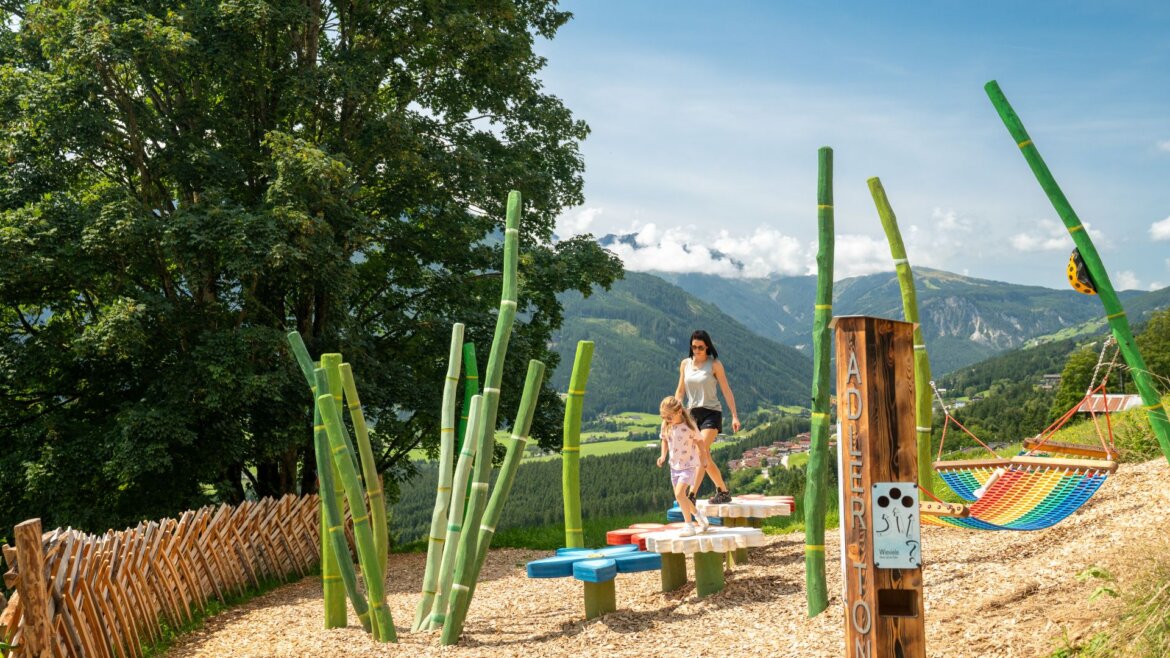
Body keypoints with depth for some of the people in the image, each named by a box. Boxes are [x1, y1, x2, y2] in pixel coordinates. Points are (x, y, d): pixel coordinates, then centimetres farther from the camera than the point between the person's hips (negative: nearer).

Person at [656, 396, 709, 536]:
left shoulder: (689, 426, -18)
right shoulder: (666, 425, -5)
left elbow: (698, 442, -7)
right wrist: (663, 455, -5)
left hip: (689, 465, -6)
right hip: (674, 465, 6)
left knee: (679, 493, -20)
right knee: (679, 496, 12)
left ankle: (689, 525, -11)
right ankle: (698, 515, 34)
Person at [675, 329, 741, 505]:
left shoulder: (714, 364, -4)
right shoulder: (685, 364, 8)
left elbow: (726, 390, -4)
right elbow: (680, 391, 13)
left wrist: (734, 416, -9)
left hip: (711, 412, -5)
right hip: (692, 413, 5)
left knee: (701, 453, -18)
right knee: (704, 457, 7)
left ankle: (691, 495, -17)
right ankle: (723, 492, 18)